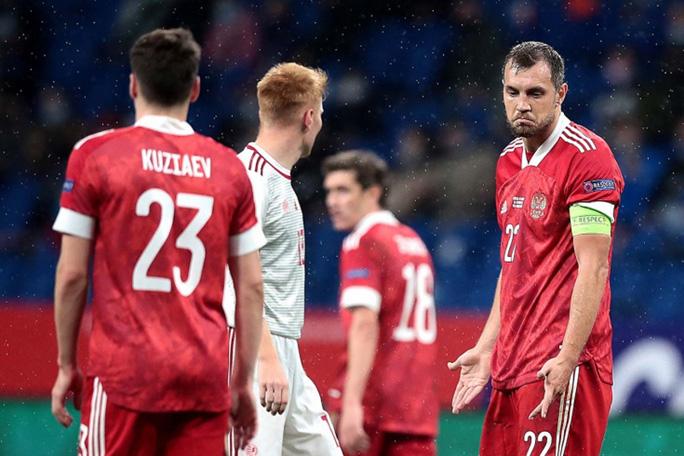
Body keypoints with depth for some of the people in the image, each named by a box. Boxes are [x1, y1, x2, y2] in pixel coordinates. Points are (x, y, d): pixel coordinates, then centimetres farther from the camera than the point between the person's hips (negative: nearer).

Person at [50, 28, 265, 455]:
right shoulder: (229, 167, 8)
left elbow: (72, 275, 0)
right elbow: (252, 287, 8)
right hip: (205, 378, 3)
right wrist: (243, 382, 14)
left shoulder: (94, 155, 0)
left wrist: (67, 366, 9)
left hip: (124, 372, -2)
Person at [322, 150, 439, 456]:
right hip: (419, 408, 7)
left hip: (371, 405, -7)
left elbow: (365, 325, -17)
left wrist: (352, 404, -23)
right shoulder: (414, 242, 19)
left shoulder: (363, 243, -6)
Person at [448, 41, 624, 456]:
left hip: (560, 366, -8)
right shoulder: (510, 161, 17)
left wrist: (567, 359, -21)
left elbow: (593, 269, -15)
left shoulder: (587, 156, -10)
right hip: (512, 366, 8)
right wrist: (487, 348, 17)